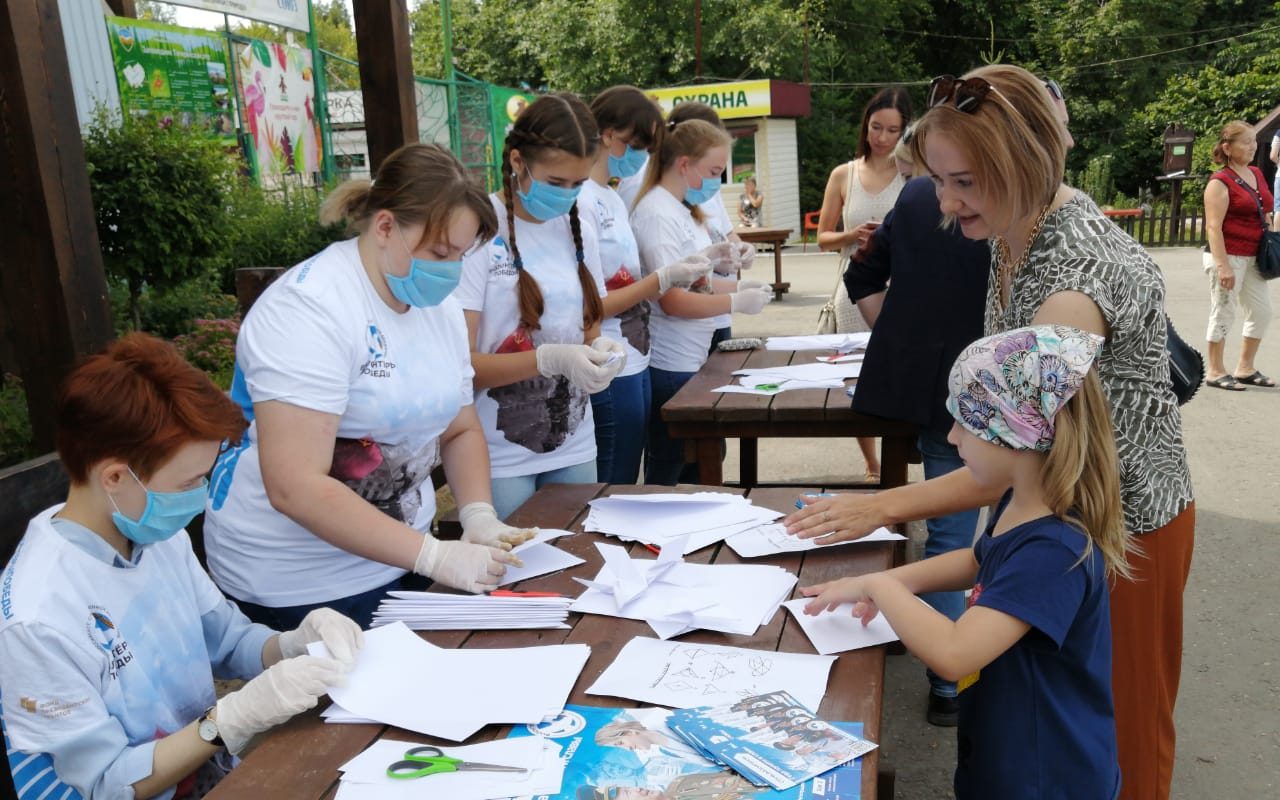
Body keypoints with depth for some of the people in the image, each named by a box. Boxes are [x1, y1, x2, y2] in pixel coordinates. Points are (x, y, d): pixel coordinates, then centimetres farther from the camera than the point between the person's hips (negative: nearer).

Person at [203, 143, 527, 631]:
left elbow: (461, 430, 11)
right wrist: (435, 556, -29)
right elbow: (294, 487, -28)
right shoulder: (310, 308, -22)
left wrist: (479, 517, -8)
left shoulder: (439, 305, 3)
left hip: (398, 558, 7)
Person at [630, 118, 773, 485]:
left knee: (698, 468, 17)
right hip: (669, 370, -10)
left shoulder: (683, 210, 12)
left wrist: (735, 286, 6)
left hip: (692, 361, 10)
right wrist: (736, 302, -17)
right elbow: (673, 301, -22)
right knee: (666, 475, 3)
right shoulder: (657, 214, -17)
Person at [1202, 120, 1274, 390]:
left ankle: (1245, 368, 24)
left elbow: (1264, 215, 20)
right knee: (1223, 313, 0)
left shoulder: (1257, 174, 12)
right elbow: (1213, 227, -18)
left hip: (1253, 257, 8)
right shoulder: (1220, 182, -12)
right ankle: (1215, 371, 12)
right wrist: (1222, 266, -22)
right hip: (1228, 256, -8)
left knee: (1262, 311, 12)